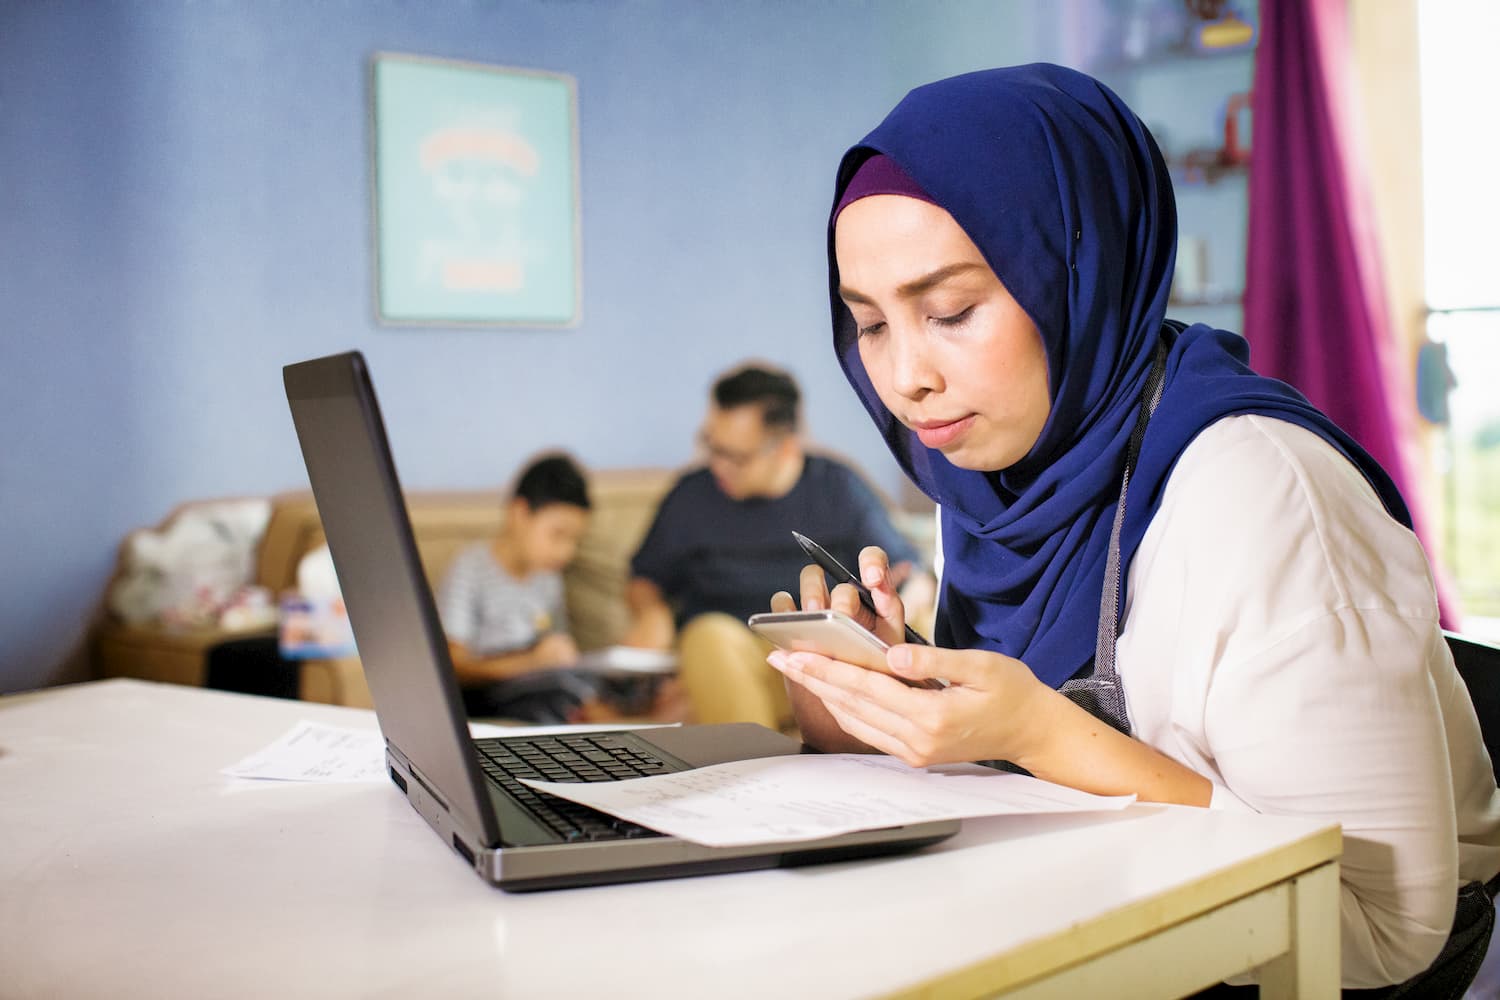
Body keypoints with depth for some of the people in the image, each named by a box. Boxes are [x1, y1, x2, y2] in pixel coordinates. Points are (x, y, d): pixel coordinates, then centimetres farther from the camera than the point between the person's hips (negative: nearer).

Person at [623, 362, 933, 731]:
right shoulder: (692, 496, 7)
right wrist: (651, 613, -4)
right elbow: (645, 580, 19)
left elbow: (915, 580, 11)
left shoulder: (841, 489, 6)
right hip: (725, 660, 1)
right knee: (711, 631, -35)